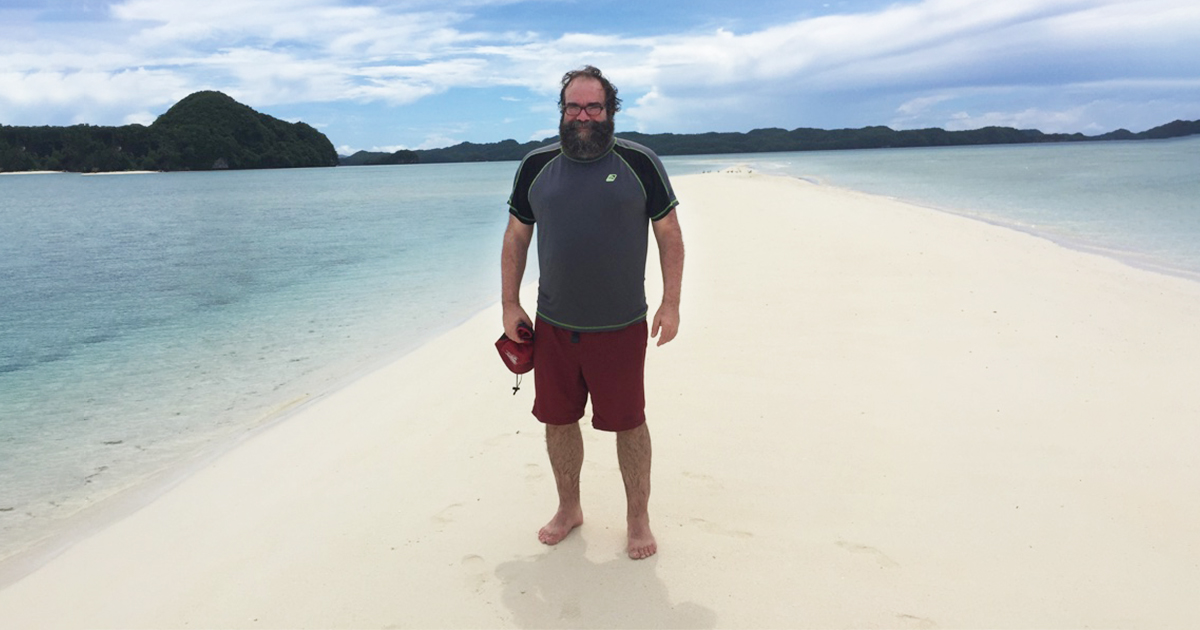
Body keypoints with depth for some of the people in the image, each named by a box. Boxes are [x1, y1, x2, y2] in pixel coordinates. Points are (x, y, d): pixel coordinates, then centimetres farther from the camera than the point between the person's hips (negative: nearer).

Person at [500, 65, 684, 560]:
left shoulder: (639, 163, -2)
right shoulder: (536, 166, 5)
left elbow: (669, 234, 1)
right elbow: (516, 237, 12)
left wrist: (670, 303, -5)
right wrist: (510, 305, 7)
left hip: (621, 326, -3)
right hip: (552, 325, 3)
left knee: (628, 422, 6)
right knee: (557, 420, 12)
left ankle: (638, 517, 26)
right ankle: (568, 508, 34)